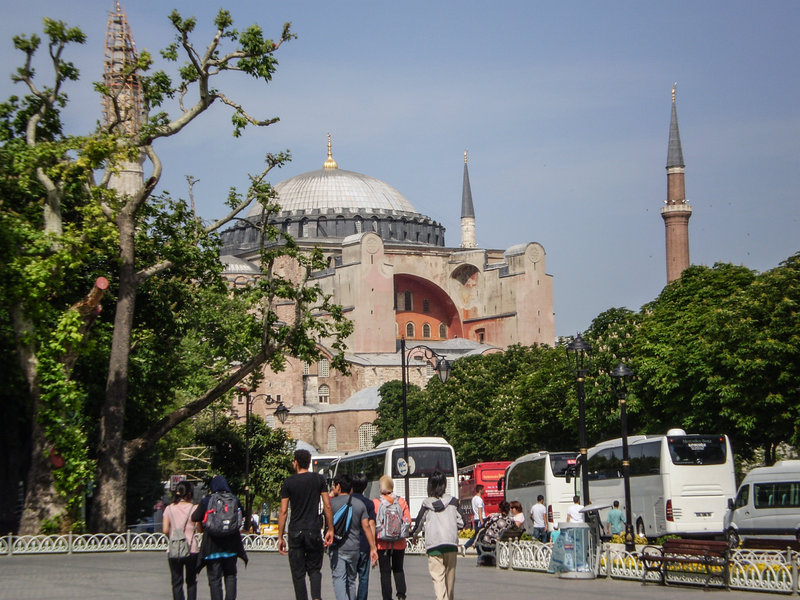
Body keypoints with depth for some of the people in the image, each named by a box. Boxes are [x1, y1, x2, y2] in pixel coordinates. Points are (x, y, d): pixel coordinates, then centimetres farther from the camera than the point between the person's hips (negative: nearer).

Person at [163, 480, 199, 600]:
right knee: (191, 582, 13)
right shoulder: (193, 508, -4)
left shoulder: (169, 509, 2)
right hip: (192, 549, -1)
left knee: (177, 582, 4)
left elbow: (165, 530, -3)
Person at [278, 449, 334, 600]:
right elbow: (327, 506, 1)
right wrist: (330, 529, 7)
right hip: (314, 531, 1)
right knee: (314, 569, 10)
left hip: (295, 531, -1)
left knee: (298, 573, 6)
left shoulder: (289, 482, 1)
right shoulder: (319, 479, 4)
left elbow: (283, 512, -1)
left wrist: (280, 537, 2)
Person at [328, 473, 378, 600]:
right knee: (351, 580, 16)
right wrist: (373, 548, 3)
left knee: (338, 579, -10)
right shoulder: (360, 504, 5)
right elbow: (366, 526, 1)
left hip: (337, 548, -4)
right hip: (354, 548, 4)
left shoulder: (332, 502, -6)